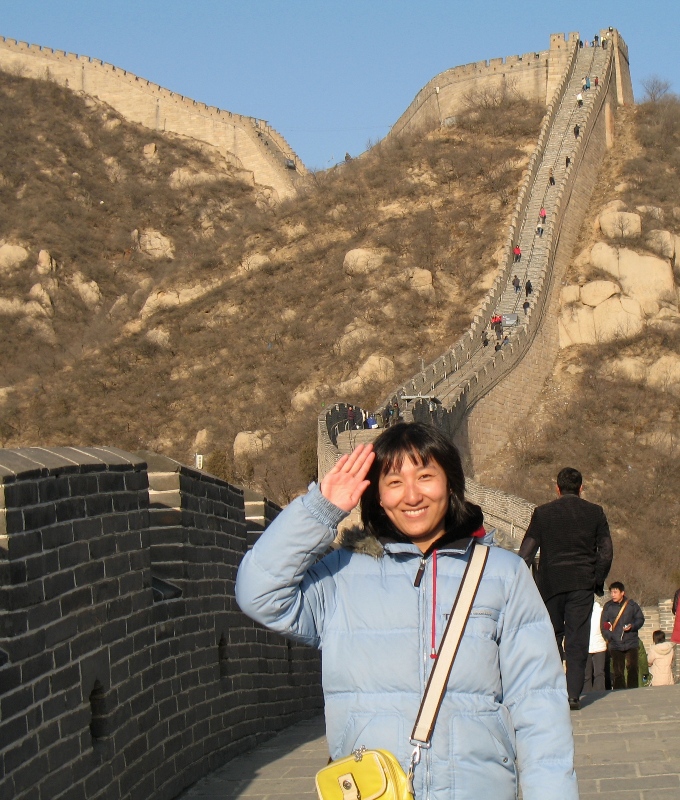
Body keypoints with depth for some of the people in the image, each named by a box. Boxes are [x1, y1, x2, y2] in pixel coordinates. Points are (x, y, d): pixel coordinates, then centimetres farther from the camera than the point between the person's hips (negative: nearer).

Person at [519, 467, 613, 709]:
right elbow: (606, 552, 1)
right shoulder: (595, 513, 3)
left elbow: (526, 553, 0)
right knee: (577, 640, 1)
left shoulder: (542, 513, 2)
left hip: (551, 584, 0)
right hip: (582, 585, 0)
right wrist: (598, 581, 12)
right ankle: (573, 693, -4)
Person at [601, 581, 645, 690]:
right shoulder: (608, 606, 3)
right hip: (615, 644, 1)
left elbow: (640, 619, 6)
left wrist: (632, 626, -13)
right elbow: (603, 624, 4)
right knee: (617, 671, 3)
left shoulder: (631, 605, 0)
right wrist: (608, 636, -12)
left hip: (631, 643, -1)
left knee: (632, 668, -7)